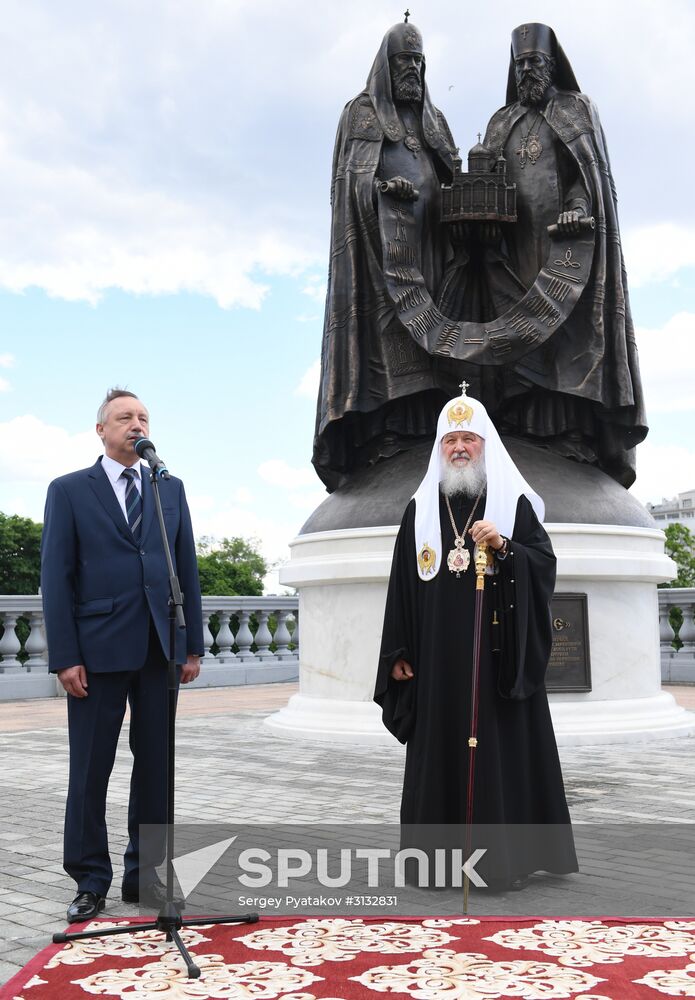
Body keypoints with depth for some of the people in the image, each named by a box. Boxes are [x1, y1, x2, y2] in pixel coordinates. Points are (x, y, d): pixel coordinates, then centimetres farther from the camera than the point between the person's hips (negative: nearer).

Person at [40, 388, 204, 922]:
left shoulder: (171, 489, 12)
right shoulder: (69, 490, 3)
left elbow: (188, 571, 10)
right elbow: (56, 577, -2)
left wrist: (193, 646, 5)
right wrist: (65, 657, -9)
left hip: (160, 650, 3)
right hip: (99, 650, -3)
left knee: (156, 764, 8)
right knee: (90, 770, 4)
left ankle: (143, 872, 21)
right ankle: (91, 881, 17)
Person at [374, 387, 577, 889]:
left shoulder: (514, 501, 5)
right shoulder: (421, 509, 10)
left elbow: (545, 562, -2)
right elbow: (402, 585, 7)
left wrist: (503, 546, -20)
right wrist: (398, 653, 2)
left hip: (496, 652, -2)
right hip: (438, 656, 2)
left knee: (500, 745, 0)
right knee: (441, 749, 4)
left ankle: (504, 856, 9)